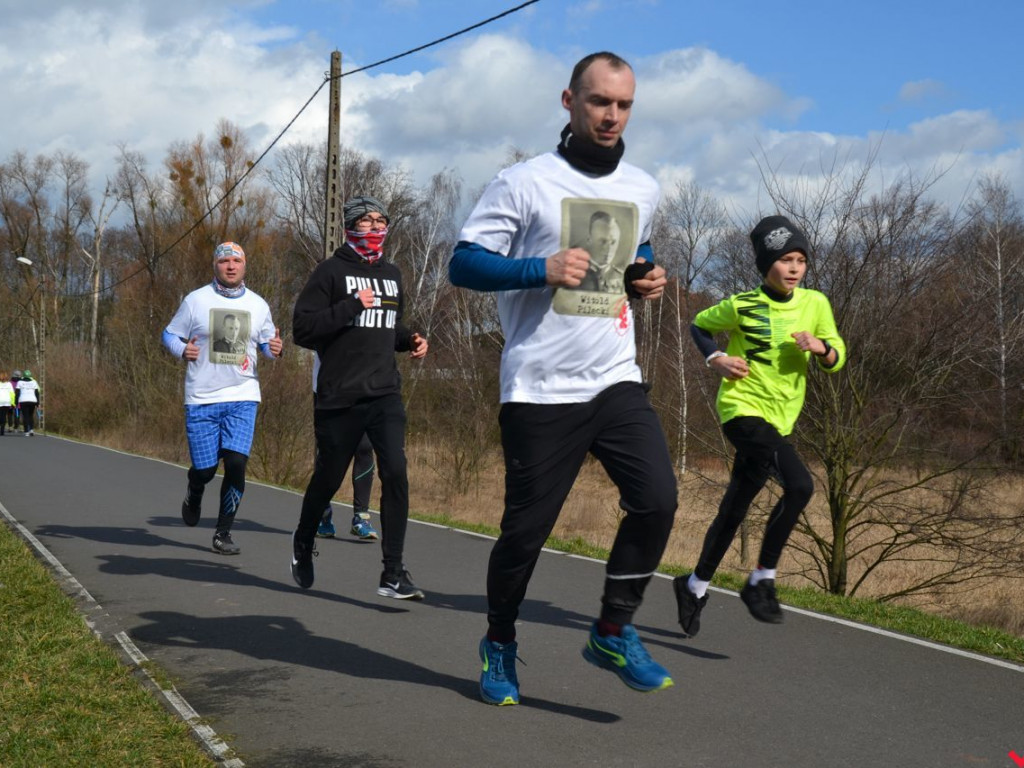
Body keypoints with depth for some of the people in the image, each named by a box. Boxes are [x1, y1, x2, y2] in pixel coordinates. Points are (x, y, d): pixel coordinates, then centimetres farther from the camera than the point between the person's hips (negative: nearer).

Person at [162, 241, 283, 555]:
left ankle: (223, 533, 3)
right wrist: (183, 350, -13)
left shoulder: (258, 304, 8)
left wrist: (275, 348, -5)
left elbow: (266, 341, 18)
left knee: (236, 463, -12)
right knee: (204, 468, 0)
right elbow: (170, 334, 8)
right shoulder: (196, 300, 1)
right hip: (202, 399, -1)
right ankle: (194, 494, 40)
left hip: (243, 398, 1)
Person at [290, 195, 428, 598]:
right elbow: (303, 328, -11)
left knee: (396, 472, -15)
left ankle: (393, 574, -11)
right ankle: (303, 543, 40)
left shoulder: (392, 274, 16)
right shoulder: (331, 271, -3)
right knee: (328, 478, 10)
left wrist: (410, 340, 10)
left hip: (385, 394, 4)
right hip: (339, 398, -3)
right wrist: (351, 307, -18)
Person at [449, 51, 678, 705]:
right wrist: (541, 268, -20)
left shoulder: (643, 190, 12)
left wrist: (647, 276, 9)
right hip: (540, 388, -4)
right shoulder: (524, 183, -4)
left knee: (657, 498, -14)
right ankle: (499, 645, 27)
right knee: (527, 527, 2)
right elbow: (463, 264, -6)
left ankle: (614, 632, 5)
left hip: (617, 380, 4)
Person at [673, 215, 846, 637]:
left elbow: (837, 358, 5)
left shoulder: (815, 304, 3)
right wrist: (715, 360, -8)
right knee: (800, 484, -26)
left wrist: (820, 347, -17)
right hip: (742, 408, -5)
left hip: (779, 419, 5)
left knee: (734, 508, 13)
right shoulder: (742, 306, -8)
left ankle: (695, 586, 31)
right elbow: (699, 325, 9)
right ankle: (762, 581, -14)